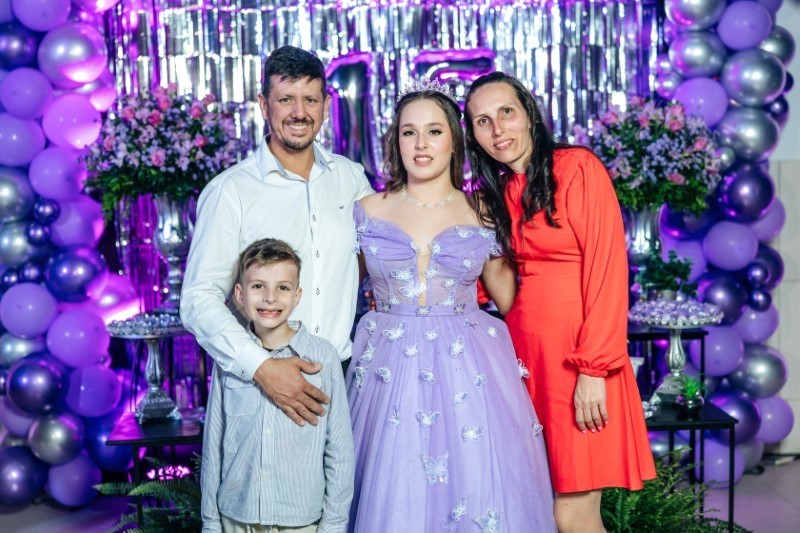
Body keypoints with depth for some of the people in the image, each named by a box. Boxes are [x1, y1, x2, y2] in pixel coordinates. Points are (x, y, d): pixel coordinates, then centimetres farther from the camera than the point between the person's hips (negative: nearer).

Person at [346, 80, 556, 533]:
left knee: (476, 494, 1)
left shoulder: (482, 215, 4)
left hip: (467, 371, 0)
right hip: (390, 370, 0)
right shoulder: (368, 212, 5)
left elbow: (508, 298, 12)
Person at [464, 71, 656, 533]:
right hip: (525, 352, 6)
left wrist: (594, 370, -17)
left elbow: (608, 270, -13)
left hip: (578, 360, -6)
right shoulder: (499, 192, 14)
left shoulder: (577, 167, -7)